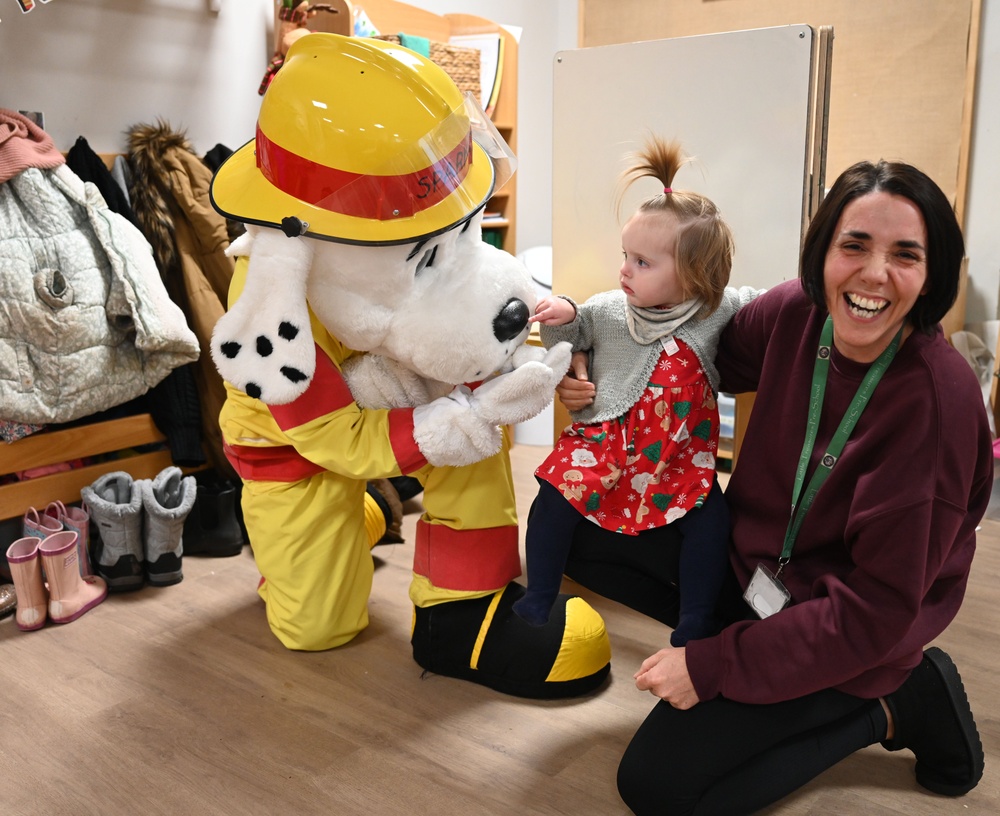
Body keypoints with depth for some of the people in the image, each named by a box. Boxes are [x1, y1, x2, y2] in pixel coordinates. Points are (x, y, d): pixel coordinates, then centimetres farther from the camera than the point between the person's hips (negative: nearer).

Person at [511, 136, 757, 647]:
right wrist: (561, 316, -12)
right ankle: (537, 602, 3)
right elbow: (572, 336, 8)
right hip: (604, 441, 0)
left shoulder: (715, 313, -3)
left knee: (711, 518, -16)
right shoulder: (609, 310, -4)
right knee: (555, 497, -17)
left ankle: (695, 625, 3)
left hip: (677, 457, 1)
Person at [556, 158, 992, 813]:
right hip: (757, 555, 6)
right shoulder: (797, 312, -14)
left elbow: (875, 608, -25)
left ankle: (889, 708, 4)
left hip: (848, 638, -6)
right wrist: (589, 370, -13)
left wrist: (713, 665, -22)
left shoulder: (938, 398, -29)